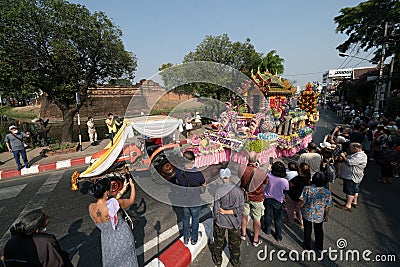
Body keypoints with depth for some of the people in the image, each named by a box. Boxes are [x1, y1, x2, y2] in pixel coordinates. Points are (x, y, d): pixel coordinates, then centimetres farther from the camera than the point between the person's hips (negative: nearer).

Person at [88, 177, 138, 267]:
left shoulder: (91, 208, -17)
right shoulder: (114, 203, -31)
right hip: (123, 238, -3)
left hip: (107, 241, 4)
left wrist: (122, 190, 4)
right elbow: (131, 201, -11)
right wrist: (132, 186, 3)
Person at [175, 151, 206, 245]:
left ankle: (186, 238, 44)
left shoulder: (179, 171, -22)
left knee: (186, 218, 26)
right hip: (195, 202, -3)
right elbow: (204, 185, -14)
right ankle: (194, 238, 41)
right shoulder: (198, 174, -32)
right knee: (195, 219, 22)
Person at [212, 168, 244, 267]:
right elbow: (241, 208, -13)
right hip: (234, 222, 2)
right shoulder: (238, 190, -18)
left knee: (218, 241, 24)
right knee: (234, 243, 26)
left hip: (221, 221, -2)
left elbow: (216, 209, -17)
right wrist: (230, 212, -9)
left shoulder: (219, 191, -24)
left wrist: (224, 211, 2)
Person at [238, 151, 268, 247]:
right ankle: (256, 240, 35)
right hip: (257, 199, -2)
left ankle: (243, 234, 44)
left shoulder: (242, 169, -24)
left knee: (244, 215, 24)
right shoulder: (262, 173, -28)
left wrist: (249, 165, -3)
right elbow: (266, 182, -6)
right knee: (257, 219, 17)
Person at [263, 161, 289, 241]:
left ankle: (267, 230, 42)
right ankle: (278, 236, 30)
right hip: (278, 201, -1)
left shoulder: (269, 176, -25)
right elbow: (286, 192, -9)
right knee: (278, 218, 17)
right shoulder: (285, 181, -25)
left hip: (268, 199, 1)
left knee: (268, 215, 22)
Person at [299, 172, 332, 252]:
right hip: (320, 216, 2)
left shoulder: (307, 189, -23)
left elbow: (302, 202, -18)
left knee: (307, 230, 19)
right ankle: (320, 248, 43)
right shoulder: (327, 192, -17)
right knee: (319, 231, 25)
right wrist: (326, 216, 10)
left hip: (307, 214, -1)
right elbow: (327, 207, -7)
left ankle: (307, 247, 38)